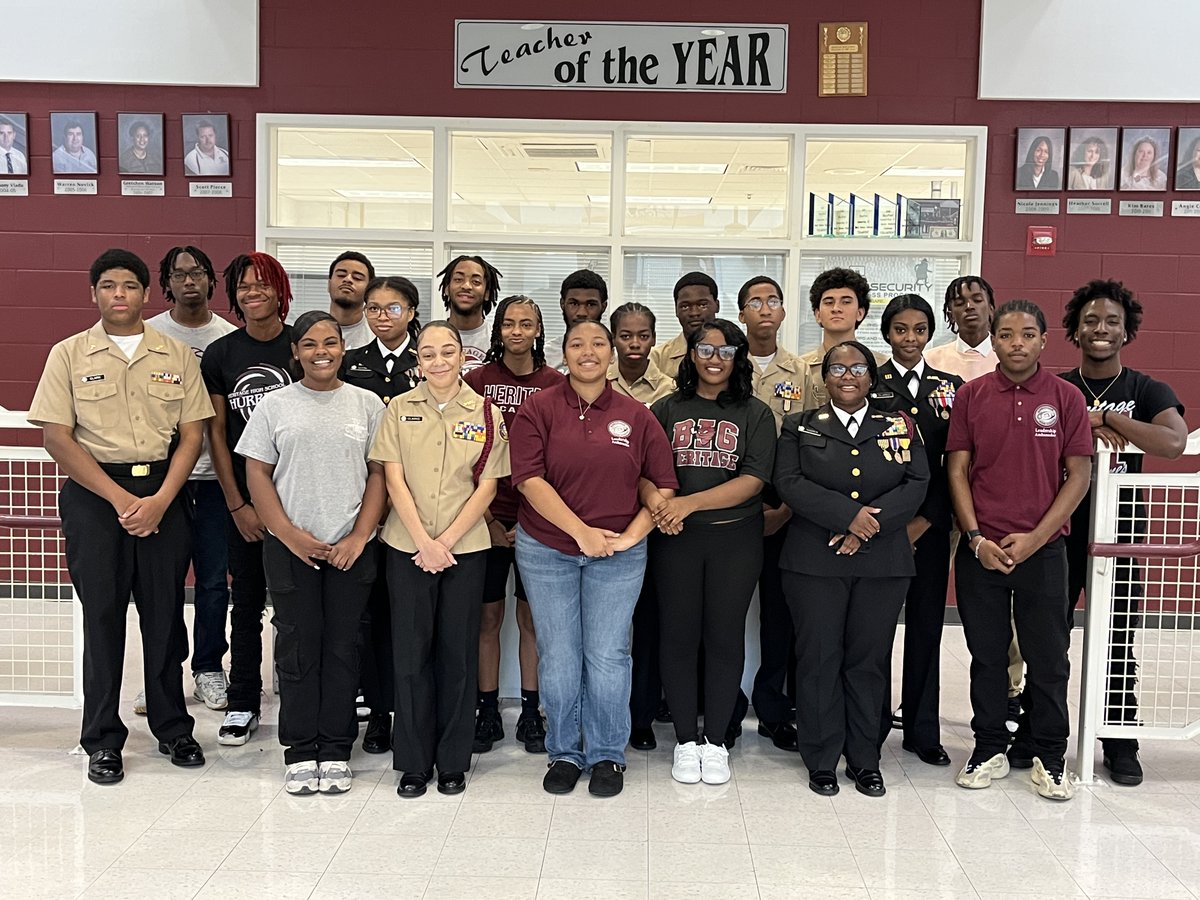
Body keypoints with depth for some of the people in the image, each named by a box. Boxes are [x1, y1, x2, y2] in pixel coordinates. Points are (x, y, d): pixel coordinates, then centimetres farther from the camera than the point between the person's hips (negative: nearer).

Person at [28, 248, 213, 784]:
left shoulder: (178, 355, 6)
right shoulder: (68, 354, 2)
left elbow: (191, 434, 3)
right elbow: (55, 437, -4)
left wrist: (160, 500, -10)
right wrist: (120, 499, -11)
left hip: (163, 493, 1)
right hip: (94, 494, -1)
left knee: (165, 613, 6)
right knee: (102, 613, 3)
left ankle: (172, 728, 21)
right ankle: (102, 740, 15)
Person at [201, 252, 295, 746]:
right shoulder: (220, 354, 4)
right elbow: (216, 433, 4)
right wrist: (237, 505, -2)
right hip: (242, 498, 2)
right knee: (246, 600, 10)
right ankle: (242, 705, 22)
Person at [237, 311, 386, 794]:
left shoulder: (367, 405, 5)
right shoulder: (275, 405, 5)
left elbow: (379, 474, 3)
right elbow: (257, 474, 2)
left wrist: (359, 537, -6)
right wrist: (290, 534, -7)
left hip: (351, 548, 0)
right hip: (290, 548, 0)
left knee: (342, 647, 5)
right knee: (297, 646, 4)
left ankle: (336, 751, 16)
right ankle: (300, 753, 15)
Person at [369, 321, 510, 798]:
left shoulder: (486, 414, 2)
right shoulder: (400, 409, 3)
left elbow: (487, 486, -1)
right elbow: (394, 479, -2)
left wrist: (446, 541, -9)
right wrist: (423, 542, -11)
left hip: (465, 548, 0)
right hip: (407, 547, 0)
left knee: (458, 651, 5)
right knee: (411, 651, 4)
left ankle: (453, 761, 18)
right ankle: (413, 762, 17)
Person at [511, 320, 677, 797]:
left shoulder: (636, 416, 2)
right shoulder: (538, 408, -3)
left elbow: (664, 485, 3)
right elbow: (530, 479, -11)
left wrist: (632, 535, -9)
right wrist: (581, 532, -16)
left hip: (619, 553, 1)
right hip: (546, 550, 0)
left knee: (608, 656, 4)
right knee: (558, 656, 7)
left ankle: (607, 754, 22)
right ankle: (564, 753, 25)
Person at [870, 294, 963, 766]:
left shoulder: (950, 387, 10)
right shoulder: (869, 386, 1)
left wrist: (925, 519, -6)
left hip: (930, 526, 3)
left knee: (926, 626, 8)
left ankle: (922, 731, 20)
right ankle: (871, 727, 15)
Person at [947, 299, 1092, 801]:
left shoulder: (1066, 398, 0)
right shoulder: (971, 396, 2)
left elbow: (1079, 476, -2)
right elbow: (957, 471, 1)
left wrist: (1034, 538, -10)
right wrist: (977, 539, -7)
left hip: (1042, 549, 0)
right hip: (981, 549, 1)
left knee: (1048, 658, 7)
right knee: (986, 656, 9)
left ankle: (1050, 758, 22)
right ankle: (990, 750, 24)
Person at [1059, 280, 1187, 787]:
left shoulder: (1146, 391, 1)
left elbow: (1173, 443, -19)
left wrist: (1103, 418, -18)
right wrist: (1089, 432, -18)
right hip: (1060, 530, 1)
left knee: (1118, 642, 7)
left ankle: (1120, 743, 21)